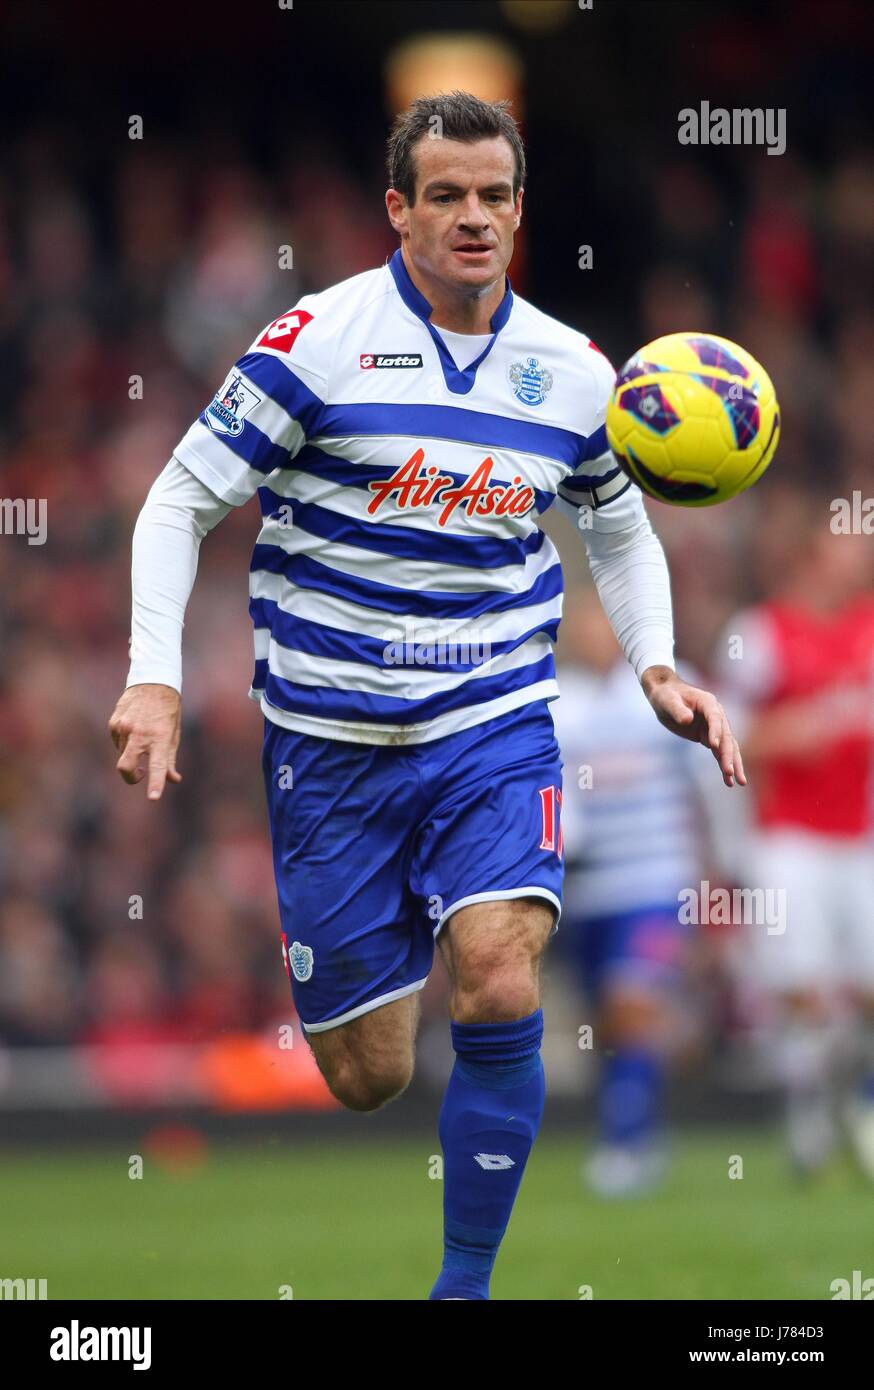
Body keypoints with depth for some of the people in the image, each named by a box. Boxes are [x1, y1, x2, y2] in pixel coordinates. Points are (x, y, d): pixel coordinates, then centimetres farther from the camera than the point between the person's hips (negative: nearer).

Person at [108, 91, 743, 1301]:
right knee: (369, 1080, 1)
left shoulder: (575, 370, 3)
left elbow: (622, 530, 20)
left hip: (497, 728, 1)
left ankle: (466, 1283, -8)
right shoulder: (319, 339, -9)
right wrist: (155, 676, -15)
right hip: (330, 740, -1)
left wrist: (656, 668, 4)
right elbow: (182, 499, -5)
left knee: (500, 992, -23)